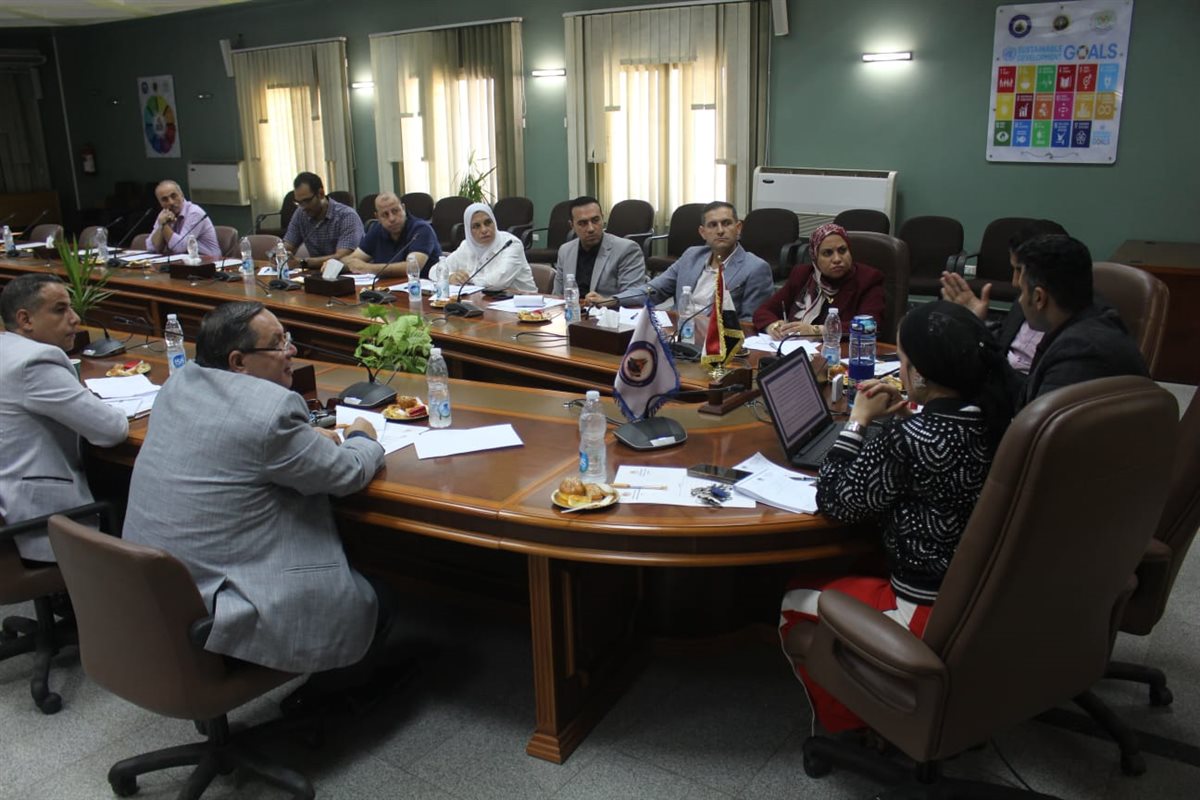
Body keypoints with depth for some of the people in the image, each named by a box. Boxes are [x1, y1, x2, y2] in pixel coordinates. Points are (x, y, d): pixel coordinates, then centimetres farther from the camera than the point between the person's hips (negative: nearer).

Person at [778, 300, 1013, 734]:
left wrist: (859, 420, -7)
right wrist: (906, 416, 5)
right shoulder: (997, 419, -6)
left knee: (796, 603, 15)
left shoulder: (907, 439, -27)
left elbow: (835, 502, -14)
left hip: (932, 619, -7)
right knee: (856, 567, 30)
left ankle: (846, 724, 29)